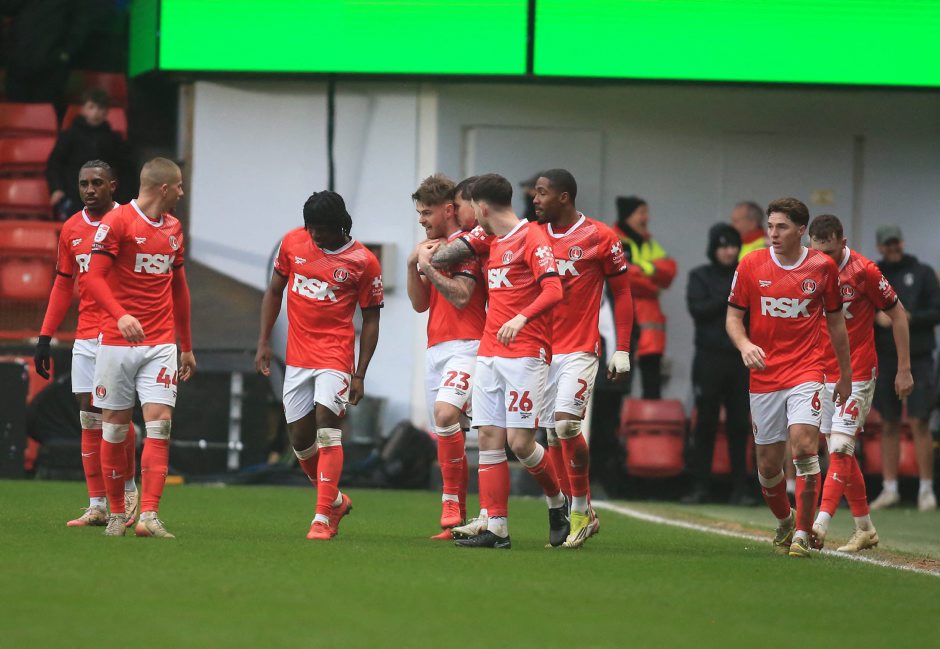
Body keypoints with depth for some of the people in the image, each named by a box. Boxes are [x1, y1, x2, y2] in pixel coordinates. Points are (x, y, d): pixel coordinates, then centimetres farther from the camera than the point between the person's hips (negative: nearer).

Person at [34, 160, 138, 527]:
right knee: (89, 417, 4)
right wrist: (45, 337, 13)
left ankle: (129, 490, 10)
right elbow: (64, 285, 18)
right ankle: (97, 506, 7)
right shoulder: (71, 229, 11)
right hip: (85, 336, 5)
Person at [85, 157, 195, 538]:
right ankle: (116, 514, 16)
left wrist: (186, 346, 23)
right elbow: (95, 278, -13)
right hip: (116, 342, -4)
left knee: (159, 424, -10)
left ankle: (149, 517, -15)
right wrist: (121, 315, -30)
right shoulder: (117, 222, -6)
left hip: (161, 344, 4)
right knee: (114, 428, 2)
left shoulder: (173, 228, 14)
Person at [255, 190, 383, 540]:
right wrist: (264, 343, 8)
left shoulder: (363, 262, -7)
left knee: (327, 428, -17)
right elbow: (274, 292, 14)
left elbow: (370, 319, -1)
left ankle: (323, 518, -17)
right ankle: (336, 500, 29)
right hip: (297, 358, 5)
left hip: (335, 356, -5)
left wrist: (360, 375, -6)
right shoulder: (293, 242, 3)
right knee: (300, 439, 7)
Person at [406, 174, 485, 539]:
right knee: (443, 433, 4)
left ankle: (453, 502, -21)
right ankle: (456, 519, 6)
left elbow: (460, 296, -16)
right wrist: (413, 266, 7)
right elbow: (420, 304, 20)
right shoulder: (433, 247, 20)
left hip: (464, 344, -9)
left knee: (445, 412, -28)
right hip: (435, 347, 9)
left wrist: (428, 265, -14)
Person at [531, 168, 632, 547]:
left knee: (565, 423, -19)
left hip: (579, 350, -5)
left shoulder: (600, 238, -4)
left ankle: (580, 511, -6)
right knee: (552, 436, 3)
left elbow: (622, 293, 1)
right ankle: (581, 516, 13)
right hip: (541, 348, 5)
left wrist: (623, 350, -3)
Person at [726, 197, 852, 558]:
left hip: (806, 372, -2)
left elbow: (836, 322, 12)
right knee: (768, 464, 5)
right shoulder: (751, 265, 0)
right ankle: (784, 522, 33)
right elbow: (733, 316, 5)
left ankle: (803, 534, -13)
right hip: (764, 376, 2)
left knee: (803, 446, -21)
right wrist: (744, 345, -17)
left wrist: (845, 376, 16)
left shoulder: (823, 267, 1)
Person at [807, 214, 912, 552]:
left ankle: (820, 526, -23)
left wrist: (904, 369, -4)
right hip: (823, 375, 6)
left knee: (840, 449, -14)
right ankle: (865, 529, 20)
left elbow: (898, 314, -4)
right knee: (841, 455, 9)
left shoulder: (863, 271, -13)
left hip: (858, 375, -6)